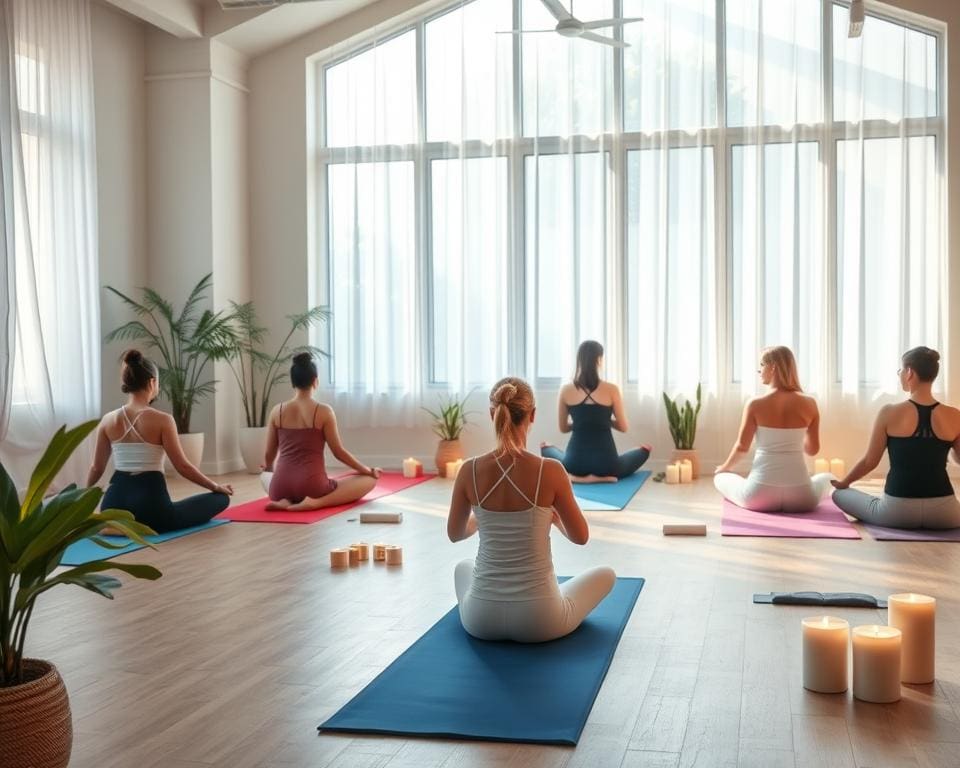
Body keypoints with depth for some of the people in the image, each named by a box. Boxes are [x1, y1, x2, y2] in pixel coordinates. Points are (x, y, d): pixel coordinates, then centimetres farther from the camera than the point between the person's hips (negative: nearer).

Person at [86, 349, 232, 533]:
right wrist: (216, 486, 6)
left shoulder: (108, 420, 3)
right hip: (150, 503, -9)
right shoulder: (162, 420, -12)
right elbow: (182, 466, -9)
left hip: (114, 504, 9)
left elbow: (96, 469, 11)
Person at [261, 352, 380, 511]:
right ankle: (316, 502, -9)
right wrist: (369, 470, 14)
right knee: (369, 479, 13)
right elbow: (339, 452, 0)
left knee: (265, 476, 41)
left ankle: (284, 500, 5)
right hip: (312, 488, -4)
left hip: (281, 489, 4)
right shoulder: (324, 411, -5)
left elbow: (269, 455, 13)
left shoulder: (277, 411, 5)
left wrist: (267, 469, 37)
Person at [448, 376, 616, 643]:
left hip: (480, 618, 3)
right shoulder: (551, 471, -15)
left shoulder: (469, 471, -8)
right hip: (539, 619, -3)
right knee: (606, 574, 28)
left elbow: (454, 533, 9)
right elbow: (581, 536, -1)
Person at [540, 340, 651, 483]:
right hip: (605, 463, -1)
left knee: (545, 447, 33)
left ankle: (570, 475, 3)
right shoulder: (611, 389, -6)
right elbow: (623, 427, 4)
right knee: (645, 449, 27)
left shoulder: (566, 390, 0)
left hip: (576, 462, 2)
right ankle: (600, 477, 4)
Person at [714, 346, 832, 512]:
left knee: (720, 476, 30)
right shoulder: (809, 404, -1)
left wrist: (726, 466, 20)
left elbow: (742, 446, 0)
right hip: (800, 496, 2)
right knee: (827, 477, 36)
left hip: (760, 495, -1)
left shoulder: (756, 404, -7)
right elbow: (813, 449, 8)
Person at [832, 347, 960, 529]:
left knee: (839, 494, 20)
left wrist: (843, 483, 17)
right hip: (942, 512, 4)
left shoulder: (889, 413, -9)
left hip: (897, 510, -3)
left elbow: (869, 462, 0)